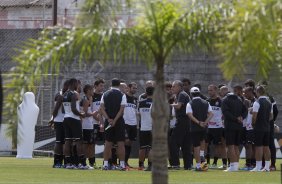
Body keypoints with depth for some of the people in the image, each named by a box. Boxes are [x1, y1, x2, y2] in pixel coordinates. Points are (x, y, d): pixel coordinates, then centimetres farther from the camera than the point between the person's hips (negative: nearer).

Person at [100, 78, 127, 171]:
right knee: (120, 143, -1)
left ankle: (105, 164, 3)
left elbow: (102, 109, -2)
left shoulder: (105, 94, 6)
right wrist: (115, 120, -15)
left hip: (108, 121, 3)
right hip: (119, 121, -3)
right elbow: (121, 109, -13)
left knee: (108, 143, 7)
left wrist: (109, 119, -10)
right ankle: (122, 164, -4)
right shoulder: (122, 95, -4)